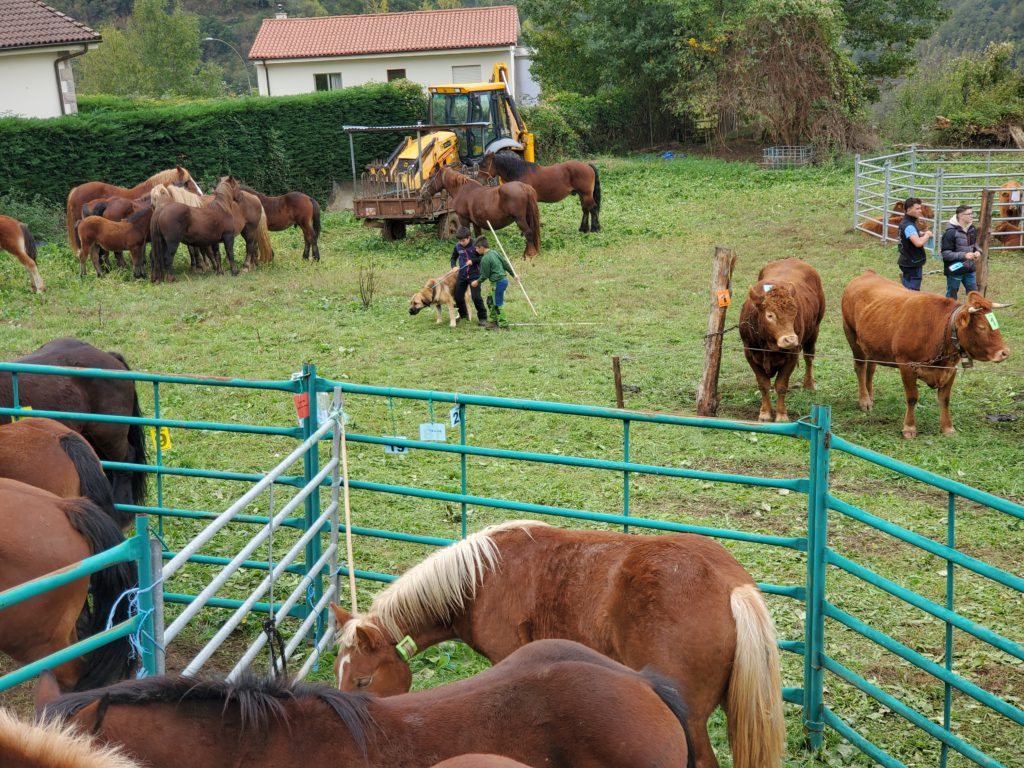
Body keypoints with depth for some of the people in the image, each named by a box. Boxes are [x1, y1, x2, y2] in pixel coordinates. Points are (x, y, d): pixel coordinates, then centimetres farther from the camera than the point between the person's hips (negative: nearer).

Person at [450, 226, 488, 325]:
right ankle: (464, 315, 30)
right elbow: (454, 257, 16)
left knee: (476, 297, -11)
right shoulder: (458, 246, 0)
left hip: (475, 275, -5)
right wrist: (454, 266, -3)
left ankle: (482, 318, 2)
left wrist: (473, 261, -19)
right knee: (458, 296, 8)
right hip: (462, 275, 5)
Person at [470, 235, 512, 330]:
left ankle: (504, 326, 2)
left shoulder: (485, 259, -16)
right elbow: (505, 264, 15)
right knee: (490, 301, 19)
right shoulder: (494, 253, 9)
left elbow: (485, 275, -10)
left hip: (498, 282, -9)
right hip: (503, 279, 9)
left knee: (498, 305, -1)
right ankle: (493, 322, 24)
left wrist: (477, 281, 8)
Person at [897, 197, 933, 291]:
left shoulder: (905, 223, 12)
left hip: (907, 263, 10)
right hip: (912, 264, -10)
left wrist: (922, 234, 9)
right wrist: (927, 235, -14)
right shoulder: (909, 226, -20)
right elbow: (918, 243, -33)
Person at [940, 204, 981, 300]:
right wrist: (964, 255, -26)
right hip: (955, 270, -7)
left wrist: (977, 251, -3)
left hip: (970, 270, 7)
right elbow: (946, 253, -20)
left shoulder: (972, 229, 3)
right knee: (951, 296, 8)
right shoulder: (951, 232, -20)